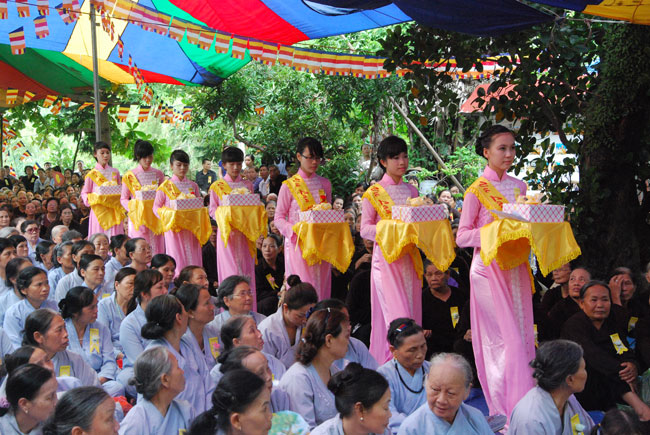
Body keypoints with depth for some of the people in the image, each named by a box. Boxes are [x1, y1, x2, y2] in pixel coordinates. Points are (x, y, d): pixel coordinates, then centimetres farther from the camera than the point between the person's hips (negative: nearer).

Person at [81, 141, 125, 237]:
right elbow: (84, 193, 4)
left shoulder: (115, 172, 10)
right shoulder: (92, 174, 2)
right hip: (99, 210, -2)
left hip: (114, 210, 2)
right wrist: (93, 198, -14)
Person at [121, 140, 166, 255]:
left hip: (155, 215, 2)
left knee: (157, 248, 0)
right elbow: (123, 199, 3)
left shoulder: (158, 174, 9)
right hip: (138, 217, -2)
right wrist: (133, 208, -15)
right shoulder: (130, 175, 2)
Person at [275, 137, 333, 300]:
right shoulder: (289, 185, -1)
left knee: (321, 286, 3)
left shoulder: (325, 184, 11)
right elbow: (279, 218, -1)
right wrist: (296, 231, -18)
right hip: (297, 243, -4)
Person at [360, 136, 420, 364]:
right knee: (396, 316, -13)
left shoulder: (411, 191, 14)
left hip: (408, 258, 5)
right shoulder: (373, 193, -1)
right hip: (386, 257, -5)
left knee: (411, 313, 4)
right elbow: (365, 229, -5)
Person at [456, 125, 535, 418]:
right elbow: (462, 237, -6)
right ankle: (504, 411, -3)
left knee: (522, 336, 5)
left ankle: (522, 408, 13)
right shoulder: (477, 190, -4)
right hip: (488, 267, -5)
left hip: (515, 268, 5)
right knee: (504, 338, -9)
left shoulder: (519, 187, 12)